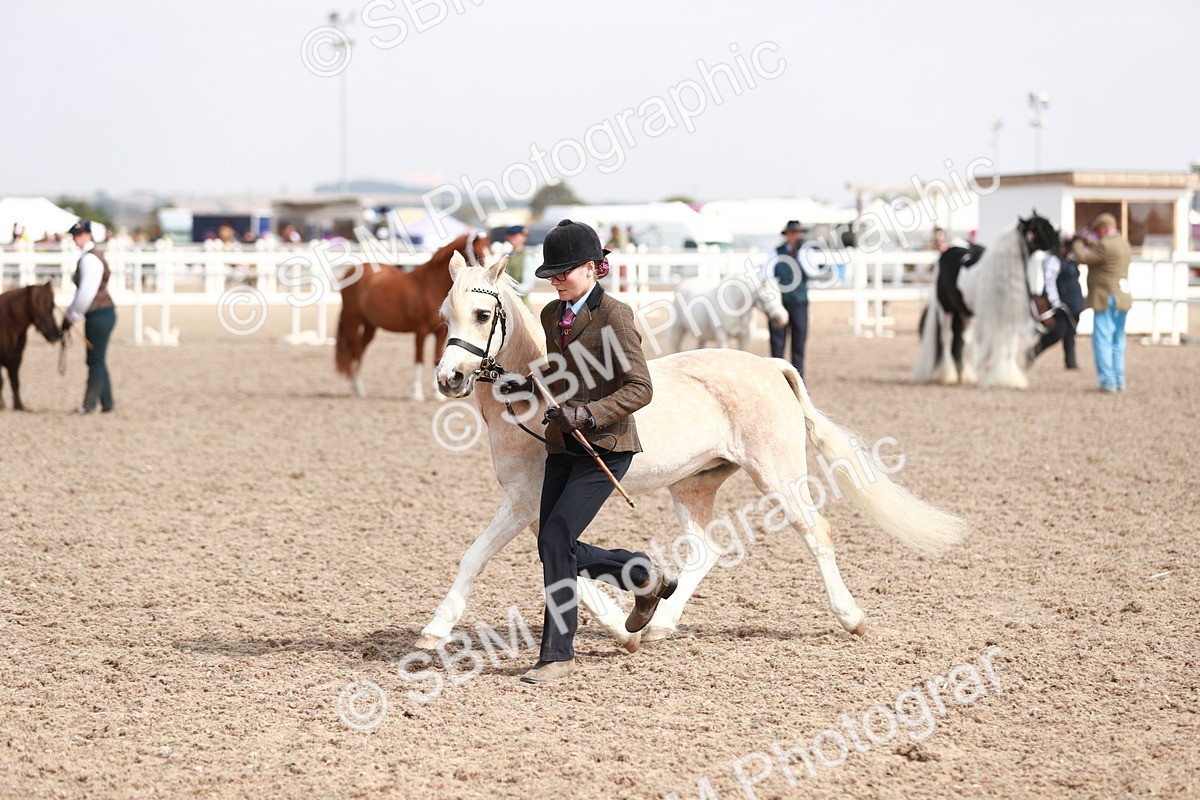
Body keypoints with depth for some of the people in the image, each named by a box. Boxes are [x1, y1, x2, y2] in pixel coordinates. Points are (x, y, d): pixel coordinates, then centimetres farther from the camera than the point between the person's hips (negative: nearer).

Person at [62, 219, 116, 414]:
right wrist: (69, 313, 21)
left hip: (99, 315, -10)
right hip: (99, 315, 10)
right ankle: (107, 403, 17)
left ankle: (89, 404, 2)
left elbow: (86, 293, -21)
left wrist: (72, 316, -13)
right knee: (97, 360, 13)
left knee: (96, 360, -3)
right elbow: (82, 291, 23)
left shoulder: (90, 259, -16)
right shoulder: (88, 256, 16)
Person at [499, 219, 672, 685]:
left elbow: (639, 389, -15)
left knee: (556, 537, -16)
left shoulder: (614, 317, -13)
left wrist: (588, 413, -27)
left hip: (606, 446, -8)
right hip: (563, 446, 8)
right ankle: (645, 579, 30)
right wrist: (528, 386, 4)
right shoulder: (552, 315, 9)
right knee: (556, 549, 7)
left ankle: (558, 654, -7)